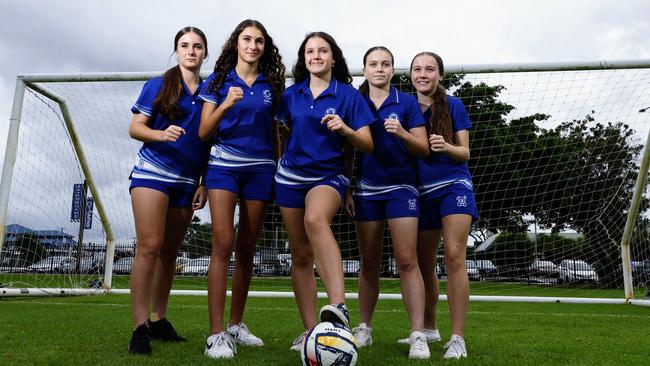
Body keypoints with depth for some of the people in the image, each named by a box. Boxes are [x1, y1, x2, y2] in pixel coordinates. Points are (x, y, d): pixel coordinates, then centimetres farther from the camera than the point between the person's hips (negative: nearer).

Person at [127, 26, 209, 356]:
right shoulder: (158, 85, 5)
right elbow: (135, 128, 1)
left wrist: (204, 184, 8)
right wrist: (161, 134, -20)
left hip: (187, 181, 3)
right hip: (153, 171, -3)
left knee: (169, 252, 6)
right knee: (149, 246, -14)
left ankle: (158, 320, 16)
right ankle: (140, 328, -12)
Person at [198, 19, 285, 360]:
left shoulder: (271, 85, 11)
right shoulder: (218, 81, 6)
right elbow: (203, 133, 0)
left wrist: (279, 170, 11)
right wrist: (225, 105, -15)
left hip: (260, 168, 3)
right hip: (224, 165, -2)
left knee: (246, 248, 6)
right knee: (223, 243, -15)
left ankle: (236, 324, 17)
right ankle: (216, 333, -12)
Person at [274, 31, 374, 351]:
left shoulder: (348, 95, -1)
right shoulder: (291, 94, 7)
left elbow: (368, 145, -5)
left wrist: (345, 129, -21)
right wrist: (281, 160, 11)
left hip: (329, 175, -4)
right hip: (291, 176, 4)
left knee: (315, 219, -38)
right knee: (301, 254, 3)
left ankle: (339, 305, -47)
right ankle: (309, 330, 11)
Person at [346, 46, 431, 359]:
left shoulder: (407, 102, 4)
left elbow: (424, 149, 0)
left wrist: (402, 134, -19)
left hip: (401, 186, -2)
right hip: (366, 189, 2)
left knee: (407, 261, -9)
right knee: (369, 263, 7)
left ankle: (418, 336, -5)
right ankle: (364, 329, 18)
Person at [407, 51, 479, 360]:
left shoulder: (453, 105, 0)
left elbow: (465, 153, -1)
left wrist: (447, 147, -21)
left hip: (453, 185, -3)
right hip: (421, 191, 4)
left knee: (454, 256, -16)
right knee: (423, 264, 10)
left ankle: (457, 338, -10)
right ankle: (429, 329, 28)